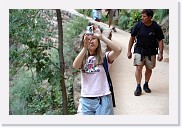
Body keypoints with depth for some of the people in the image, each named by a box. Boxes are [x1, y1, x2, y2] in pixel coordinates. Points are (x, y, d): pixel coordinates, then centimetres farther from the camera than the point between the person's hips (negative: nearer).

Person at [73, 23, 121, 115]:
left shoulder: (104, 57, -2)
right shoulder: (82, 58, 7)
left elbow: (118, 50, -21)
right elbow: (75, 66, -16)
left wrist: (101, 36, -22)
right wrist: (85, 48, -25)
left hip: (103, 99, -3)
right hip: (86, 100, 3)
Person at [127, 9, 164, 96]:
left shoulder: (156, 27, -9)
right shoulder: (138, 25, -8)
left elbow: (160, 40, -2)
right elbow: (132, 38, 2)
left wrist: (160, 53, -10)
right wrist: (129, 51, 1)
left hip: (151, 51, 1)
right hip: (139, 50, -1)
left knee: (149, 69, 10)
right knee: (138, 68, -11)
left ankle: (146, 85, 30)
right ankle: (138, 87, 0)